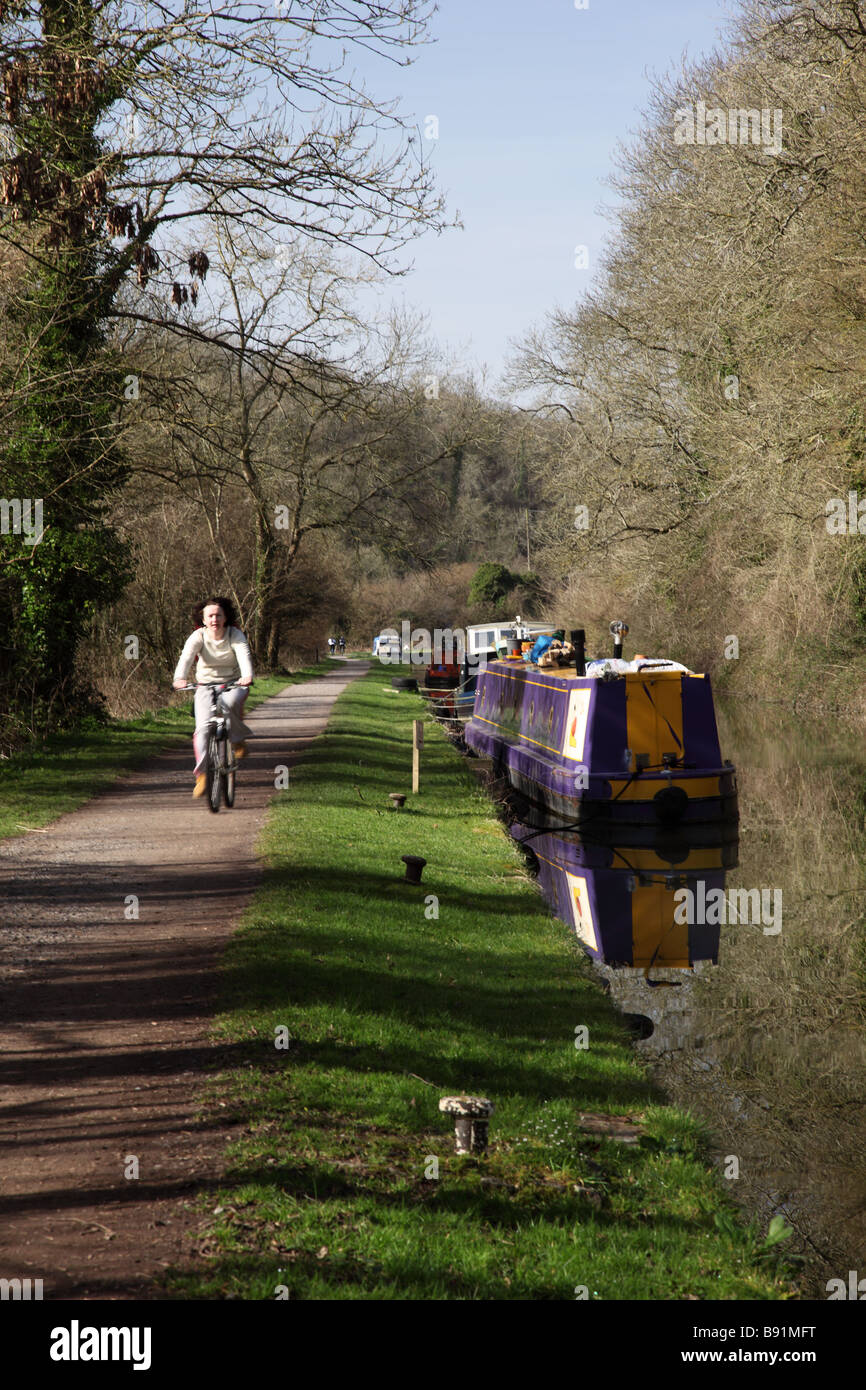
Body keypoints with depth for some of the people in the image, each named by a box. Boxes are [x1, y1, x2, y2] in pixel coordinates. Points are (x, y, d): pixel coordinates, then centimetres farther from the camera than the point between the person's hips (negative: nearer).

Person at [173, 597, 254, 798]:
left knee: (230, 703, -36)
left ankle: (238, 739, -9)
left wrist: (247, 676, -51)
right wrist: (180, 678, -50)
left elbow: (244, 656, -29)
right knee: (203, 727, -18)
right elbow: (186, 657, -28)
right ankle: (202, 774, -12)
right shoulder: (198, 637, -11)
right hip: (206, 685, 1)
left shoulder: (235, 635, -11)